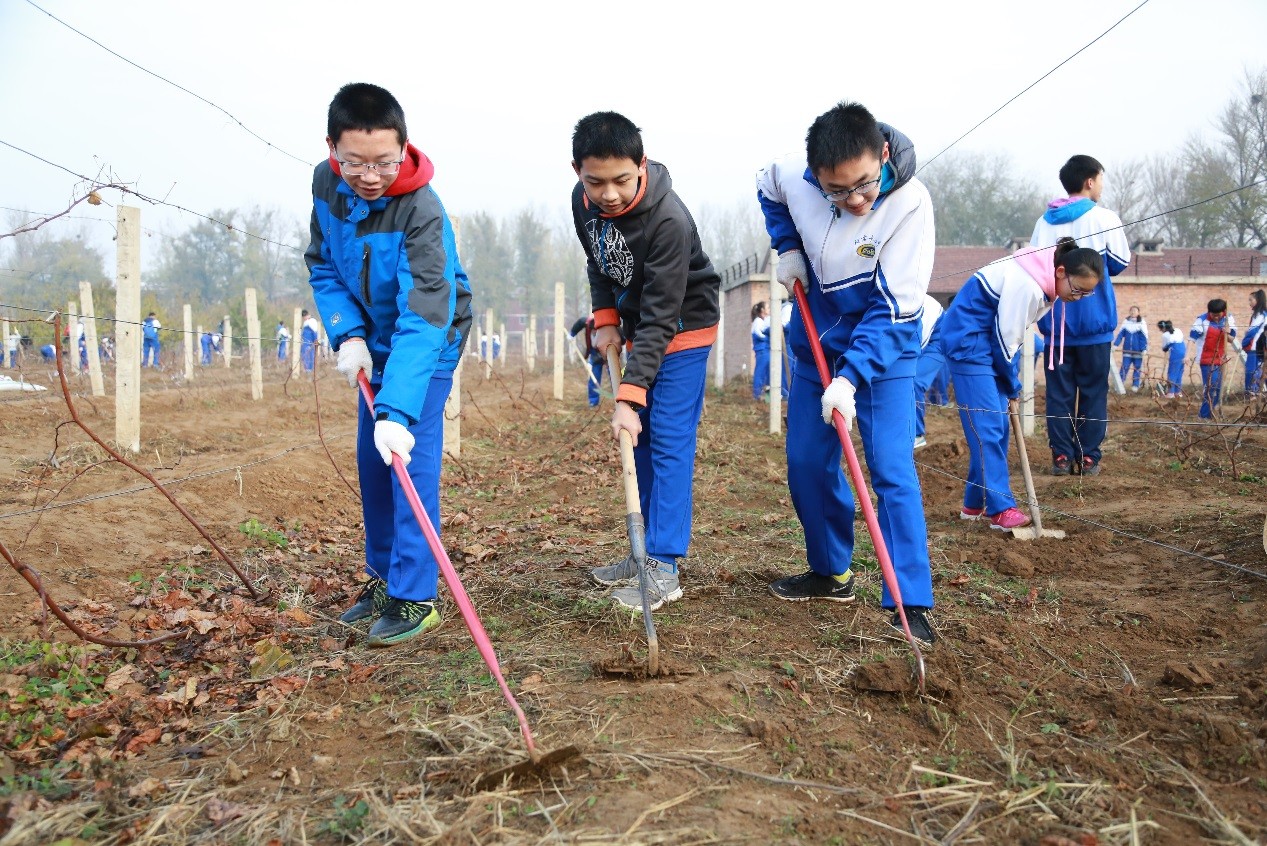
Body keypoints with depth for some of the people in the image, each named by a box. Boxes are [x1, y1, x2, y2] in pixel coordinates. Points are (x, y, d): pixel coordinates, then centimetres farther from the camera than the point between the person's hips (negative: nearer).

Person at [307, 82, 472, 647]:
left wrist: (397, 411, -46)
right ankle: (383, 578, 26)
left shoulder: (421, 210, -32)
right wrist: (347, 334, -14)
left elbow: (421, 320, -39)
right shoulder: (326, 182, -12)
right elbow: (323, 265, 2)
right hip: (374, 337, 7)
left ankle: (414, 598, -2)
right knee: (371, 462, 11)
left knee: (411, 461, -12)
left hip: (427, 342, -6)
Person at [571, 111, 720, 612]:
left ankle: (664, 569, -8)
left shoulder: (669, 220, -32)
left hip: (682, 329, -8)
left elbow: (660, 320, -32)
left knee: (670, 441, -12)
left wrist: (629, 397, -35)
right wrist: (605, 318, -3)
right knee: (642, 439, 10)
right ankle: (647, 552, 20)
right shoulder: (584, 202, -9)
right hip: (637, 325, 8)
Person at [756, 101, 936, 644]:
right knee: (806, 464, 8)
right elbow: (768, 191, 12)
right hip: (816, 345, 5)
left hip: (883, 352, -5)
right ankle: (829, 573, 27)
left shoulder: (909, 204, -27)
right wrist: (788, 248, -2)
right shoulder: (792, 174, -16)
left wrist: (851, 377, -34)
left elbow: (893, 309, -26)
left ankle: (911, 606, -8)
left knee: (892, 471, -14)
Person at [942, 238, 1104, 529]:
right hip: (968, 341, -10)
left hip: (988, 341, 10)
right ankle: (1001, 509, -11)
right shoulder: (1027, 284, -26)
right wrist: (1013, 386, -5)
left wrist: (1011, 382, 5)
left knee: (998, 425, 8)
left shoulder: (1047, 282, 4)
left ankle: (976, 503, 15)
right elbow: (1005, 338, -19)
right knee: (987, 426, -13)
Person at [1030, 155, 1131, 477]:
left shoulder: (1045, 221, 4)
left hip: (1056, 321, 3)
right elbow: (1120, 262, 3)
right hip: (1094, 320, -2)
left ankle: (1061, 456, 5)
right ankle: (1089, 456, 6)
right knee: (1093, 390, 5)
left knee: (1059, 390, 6)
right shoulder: (1104, 218, -4)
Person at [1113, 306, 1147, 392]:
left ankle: (1135, 385, 14)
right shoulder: (1126, 322, 2)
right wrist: (1115, 344, -11)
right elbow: (1120, 334, 0)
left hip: (1138, 350, -1)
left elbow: (1144, 337, -7)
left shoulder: (1141, 323, -4)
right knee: (1124, 367, -1)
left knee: (1137, 368, 6)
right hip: (1127, 349, 1)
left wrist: (1144, 349, -16)